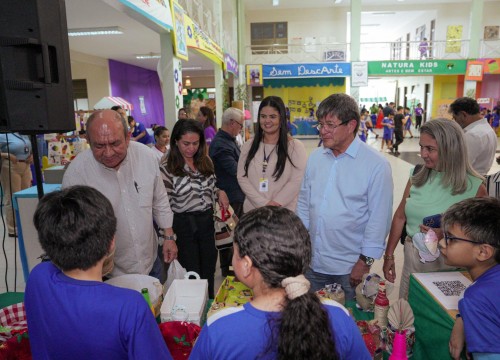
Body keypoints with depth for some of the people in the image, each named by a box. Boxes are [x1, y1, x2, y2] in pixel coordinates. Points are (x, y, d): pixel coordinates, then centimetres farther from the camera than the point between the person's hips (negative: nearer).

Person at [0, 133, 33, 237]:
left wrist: (32, 156, 3)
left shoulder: (25, 134, 10)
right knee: (12, 199, -1)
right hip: (10, 168, -7)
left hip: (25, 167, 7)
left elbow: (31, 149, 22)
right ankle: (13, 229, 8)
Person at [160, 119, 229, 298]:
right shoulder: (167, 168, -12)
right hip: (183, 224, -5)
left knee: (209, 271, 17)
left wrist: (220, 192, -3)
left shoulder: (206, 162, 4)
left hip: (207, 221, 5)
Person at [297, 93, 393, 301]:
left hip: (349, 267, -4)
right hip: (312, 262, 5)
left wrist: (365, 261, -10)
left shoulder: (376, 164, -12)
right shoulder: (315, 157, 4)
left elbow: (379, 218, -11)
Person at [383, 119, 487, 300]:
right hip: (412, 256, 4)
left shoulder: (474, 187, -13)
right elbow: (400, 216, 4)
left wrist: (446, 234, -23)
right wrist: (389, 255, 6)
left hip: (447, 263, -3)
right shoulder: (417, 176, -3)